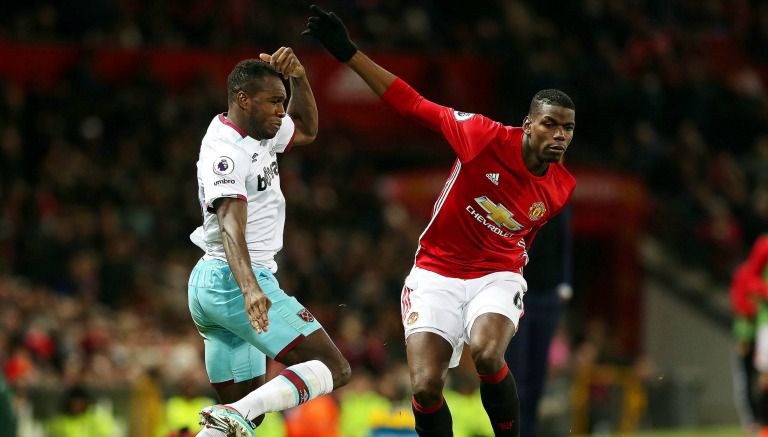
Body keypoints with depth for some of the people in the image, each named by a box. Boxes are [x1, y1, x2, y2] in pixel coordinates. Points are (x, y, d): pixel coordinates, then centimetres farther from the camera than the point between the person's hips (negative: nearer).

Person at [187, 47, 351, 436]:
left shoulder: (254, 130, 13)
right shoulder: (227, 153, -17)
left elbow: (305, 131, 30)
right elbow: (231, 229, -30)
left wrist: (298, 78, 12)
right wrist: (249, 288, -45)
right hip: (234, 283, -11)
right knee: (333, 368, -15)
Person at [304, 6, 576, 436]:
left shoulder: (562, 188, -3)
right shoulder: (488, 137, -17)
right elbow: (412, 103, -13)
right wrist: (347, 51, -17)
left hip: (497, 276, 1)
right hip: (437, 275, -1)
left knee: (487, 354, -31)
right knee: (426, 386, -16)